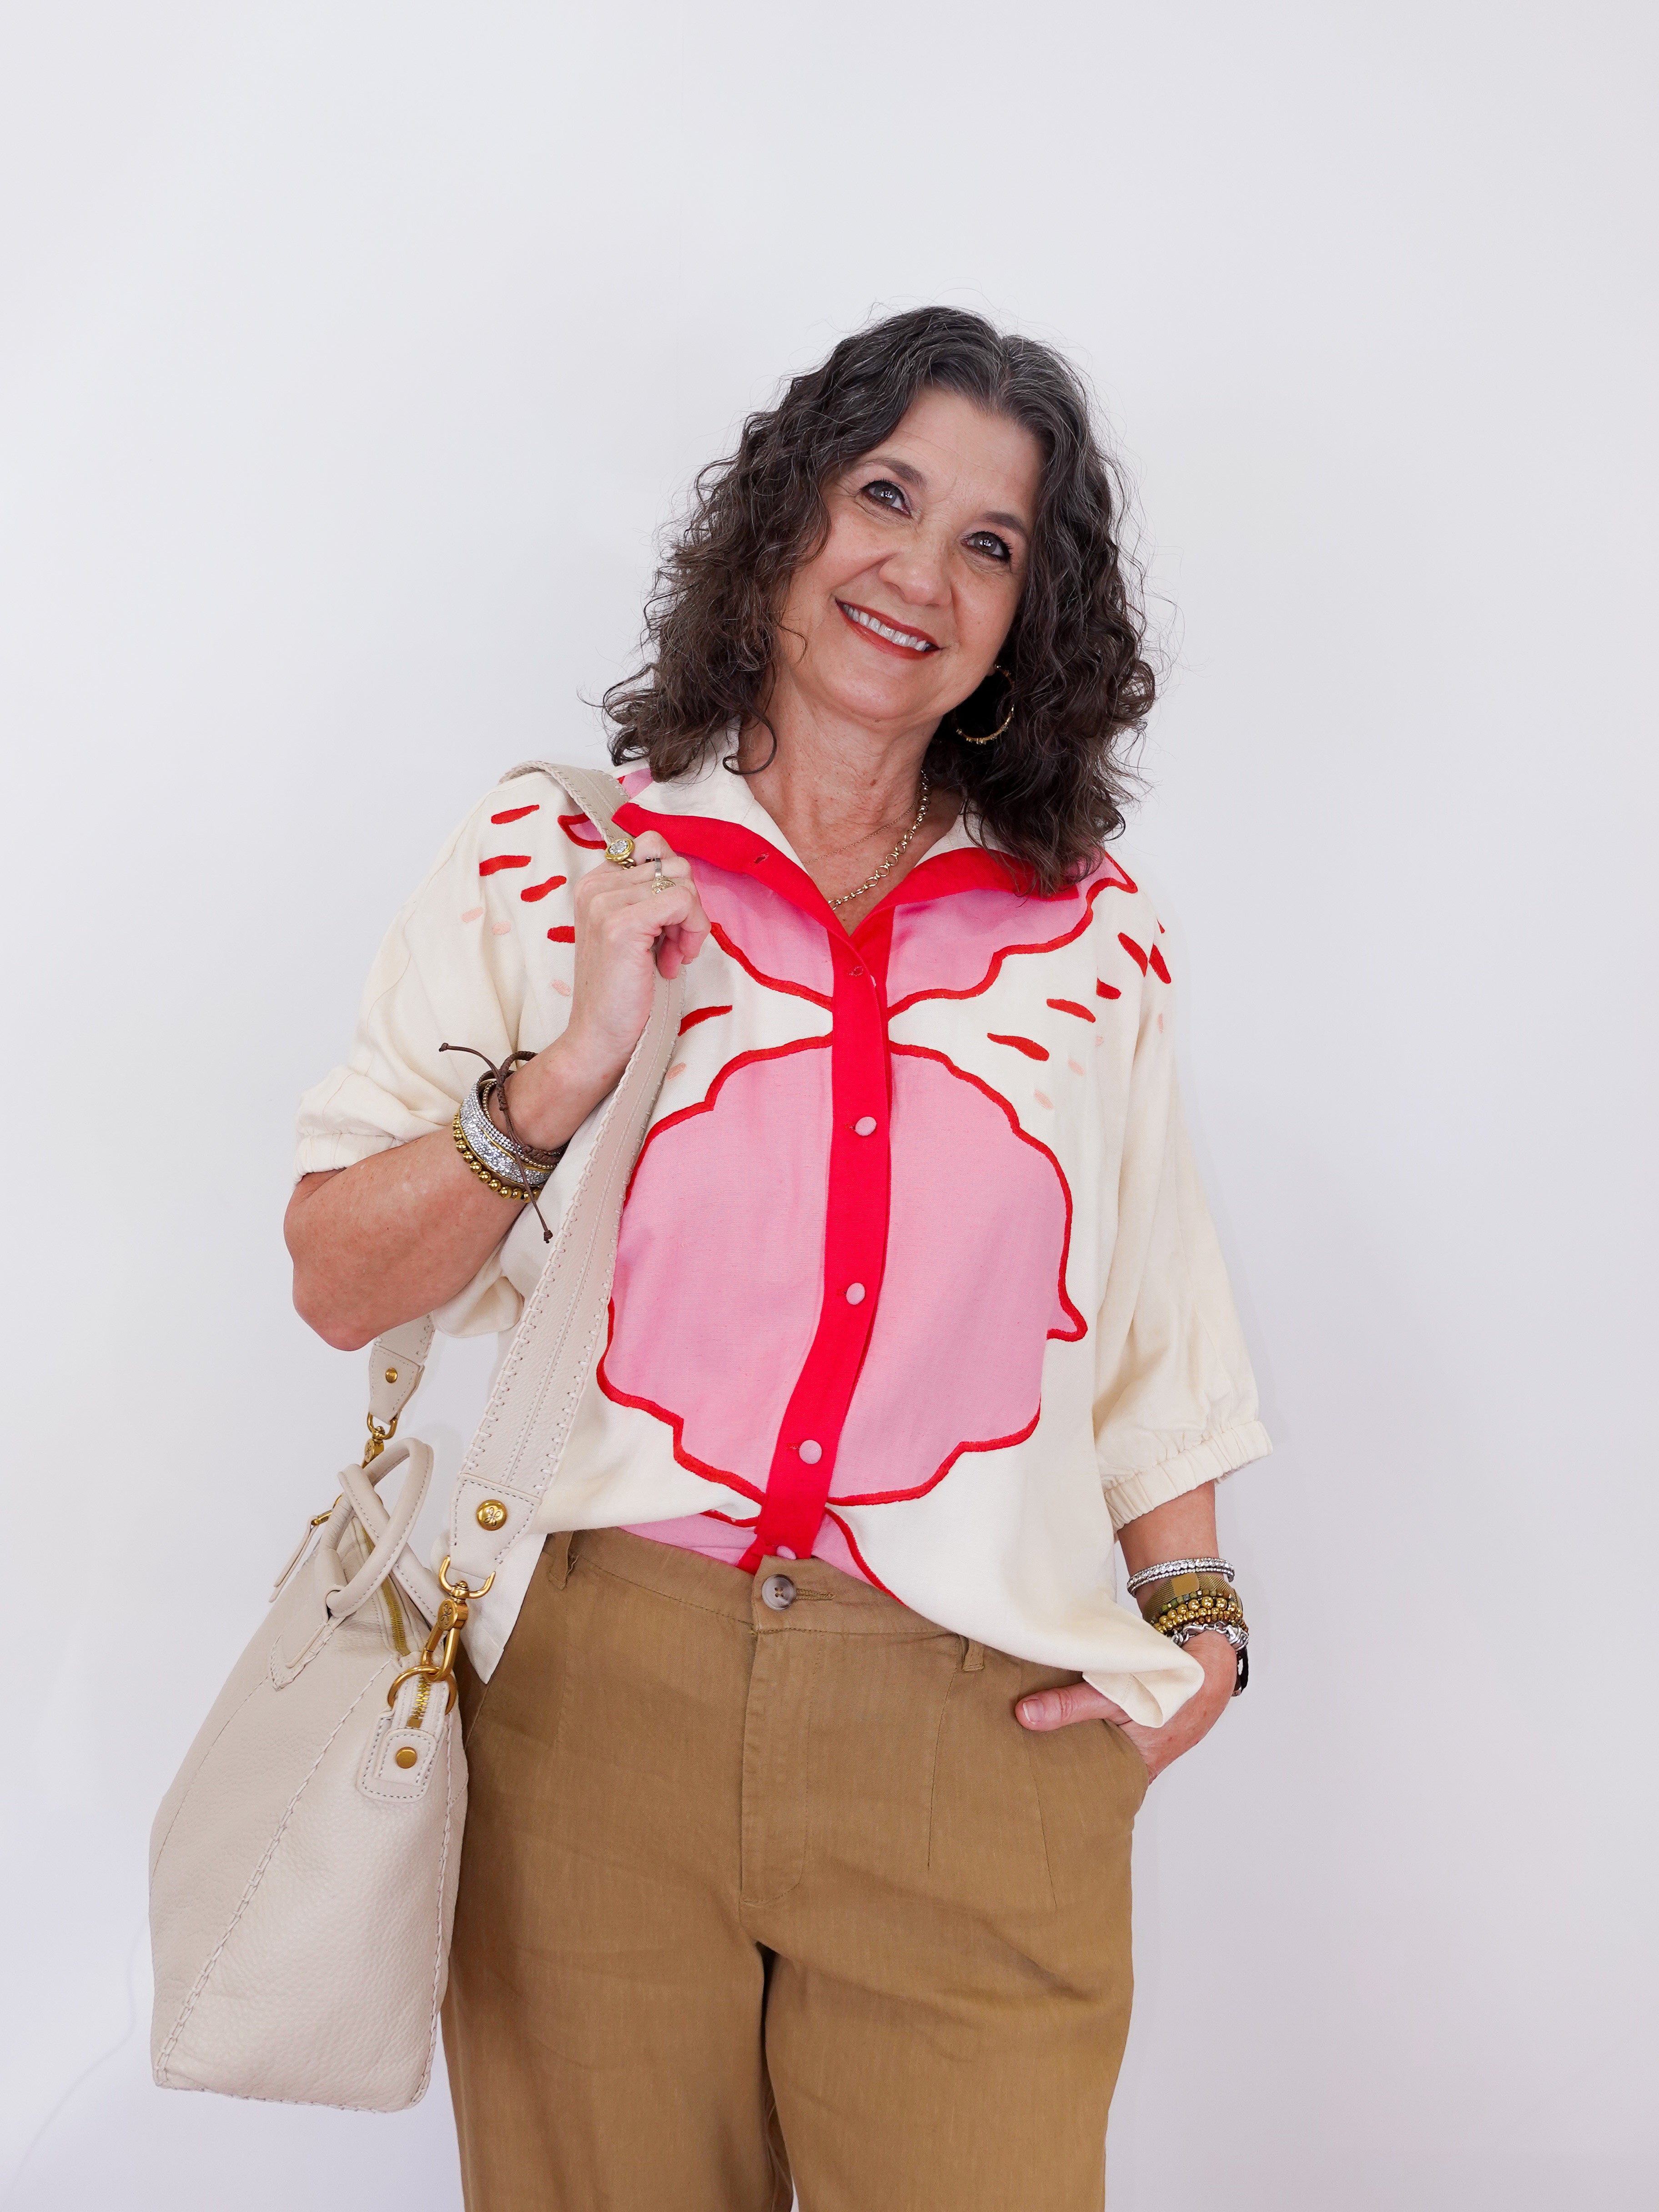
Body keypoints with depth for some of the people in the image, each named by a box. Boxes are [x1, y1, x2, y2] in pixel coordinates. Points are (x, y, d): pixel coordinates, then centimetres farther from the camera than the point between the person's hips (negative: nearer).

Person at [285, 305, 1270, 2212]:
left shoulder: (1092, 936, 8)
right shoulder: (543, 866, 3)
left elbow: (1152, 1329, 14)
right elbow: (337, 1283, 1)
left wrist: (1193, 1605, 3)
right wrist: (567, 1073, -12)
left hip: (982, 1747, 1)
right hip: (602, 1694, 0)